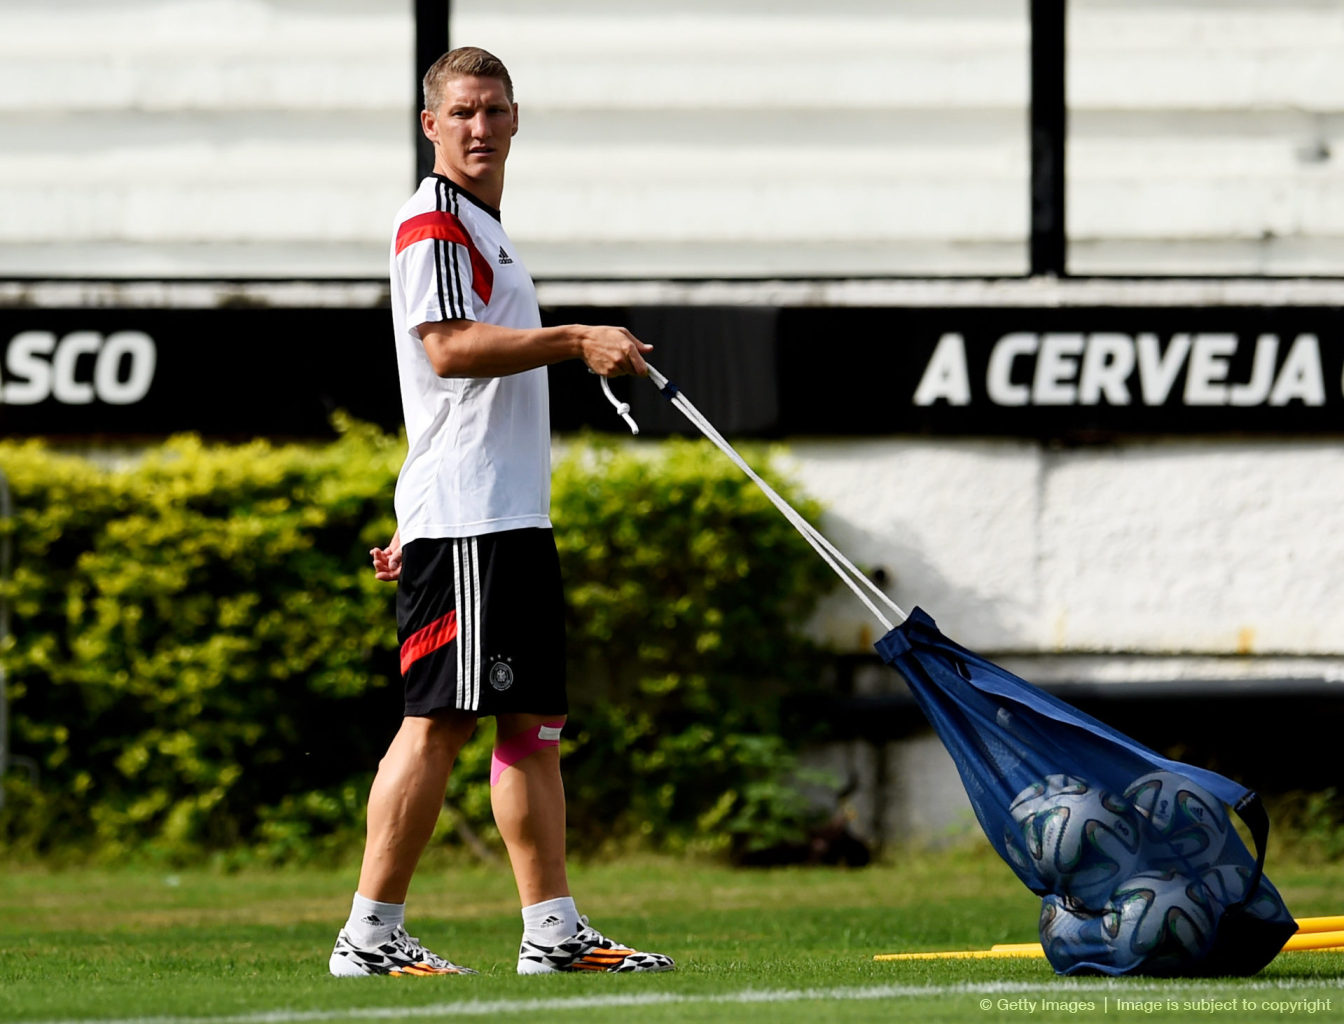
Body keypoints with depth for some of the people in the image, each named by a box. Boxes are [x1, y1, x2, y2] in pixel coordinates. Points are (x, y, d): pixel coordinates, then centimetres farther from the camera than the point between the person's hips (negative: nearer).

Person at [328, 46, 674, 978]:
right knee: (441, 718, -12)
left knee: (536, 718, 9)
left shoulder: (484, 230, 23)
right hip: (465, 524, -10)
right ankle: (370, 935, -12)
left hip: (514, 516, 10)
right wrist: (577, 342, -26)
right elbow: (449, 346, -22)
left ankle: (553, 929, 11)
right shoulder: (433, 222, -7)